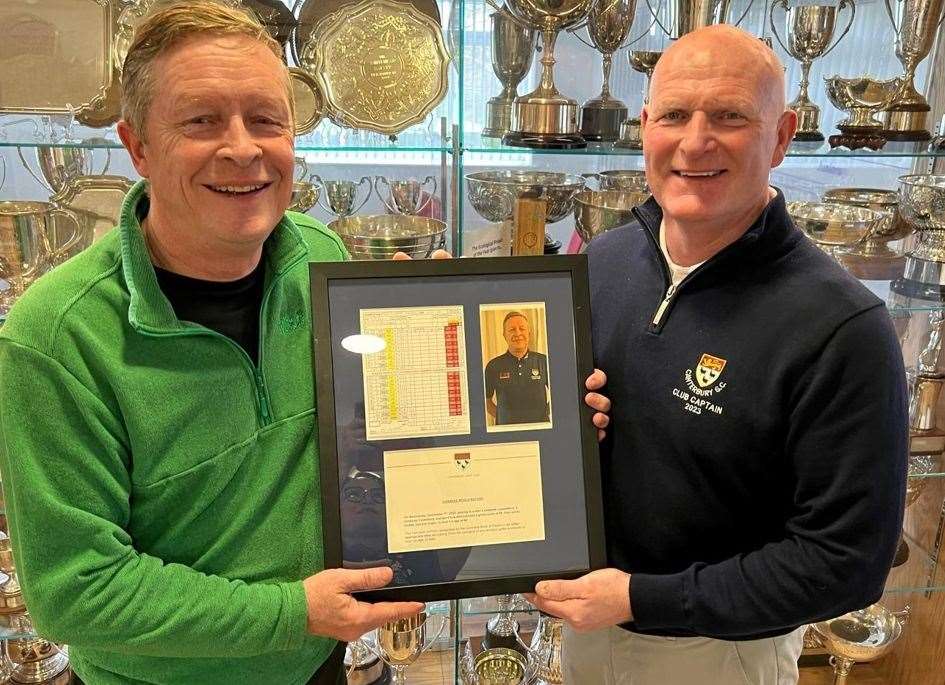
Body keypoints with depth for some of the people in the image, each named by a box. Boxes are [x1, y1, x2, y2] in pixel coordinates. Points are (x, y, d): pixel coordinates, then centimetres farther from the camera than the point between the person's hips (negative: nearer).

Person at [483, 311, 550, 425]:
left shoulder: (543, 361, 5)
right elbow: (486, 399, 13)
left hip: (540, 426, 1)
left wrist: (546, 412, 4)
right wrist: (500, 417, 3)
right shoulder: (494, 366, 5)